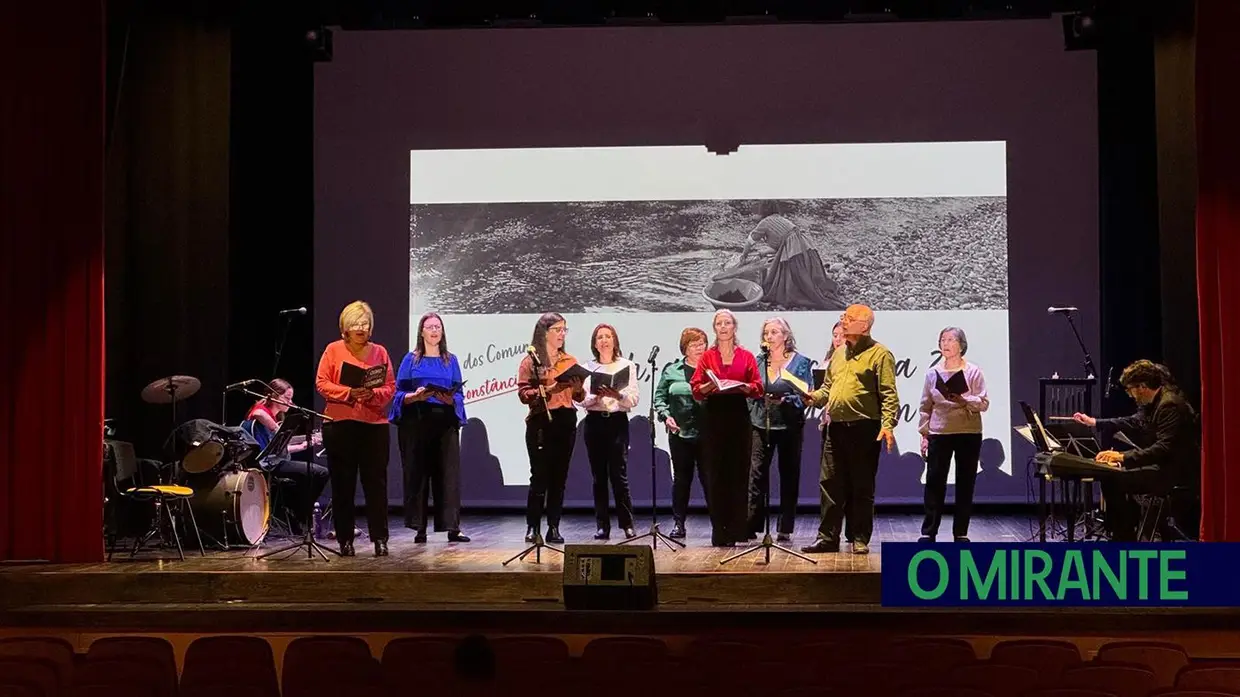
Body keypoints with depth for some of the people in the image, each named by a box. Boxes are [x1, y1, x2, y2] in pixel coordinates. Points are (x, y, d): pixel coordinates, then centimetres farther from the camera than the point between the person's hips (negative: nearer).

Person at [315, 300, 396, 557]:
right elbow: (322, 383, -1)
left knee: (376, 482, -1)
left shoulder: (379, 352, 9)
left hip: (374, 425, 1)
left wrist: (372, 394, -14)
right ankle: (345, 540, 11)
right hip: (340, 425, -1)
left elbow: (390, 387, 6)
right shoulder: (333, 350, 5)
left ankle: (380, 539, 4)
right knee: (342, 484, 3)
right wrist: (349, 393, -15)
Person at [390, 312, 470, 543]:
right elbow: (399, 393, 3)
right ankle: (420, 528, 4)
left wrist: (450, 399, -13)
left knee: (448, 472, -4)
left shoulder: (451, 360, 13)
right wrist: (415, 396, -16)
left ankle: (452, 527, -3)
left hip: (445, 422, 1)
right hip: (416, 422, -1)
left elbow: (460, 394, 8)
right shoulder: (411, 359, 8)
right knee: (417, 473, -1)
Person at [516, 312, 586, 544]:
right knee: (540, 476, -4)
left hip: (566, 422, 4)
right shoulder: (531, 361, 1)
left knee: (559, 477, 5)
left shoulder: (570, 361, 14)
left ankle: (554, 527, 10)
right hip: (540, 421, -4)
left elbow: (579, 396, 15)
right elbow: (523, 393, -8)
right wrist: (546, 390, -21)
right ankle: (532, 527, 4)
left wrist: (578, 385, -7)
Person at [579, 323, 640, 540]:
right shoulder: (587, 368, 9)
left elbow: (633, 400, -1)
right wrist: (596, 396, -18)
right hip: (594, 422, 2)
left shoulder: (627, 366, 4)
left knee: (619, 475, -7)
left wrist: (617, 395, -20)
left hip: (618, 422, -2)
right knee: (599, 476, 3)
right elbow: (582, 401, 2)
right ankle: (602, 525, 7)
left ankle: (627, 524, 1)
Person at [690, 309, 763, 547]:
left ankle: (737, 530, 4)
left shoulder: (746, 356, 10)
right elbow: (696, 389, 4)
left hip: (739, 415, 0)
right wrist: (710, 386, -16)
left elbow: (758, 388, 5)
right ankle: (720, 531, 4)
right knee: (716, 474, -1)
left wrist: (743, 387, -15)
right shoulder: (707, 357, 10)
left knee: (739, 472, -1)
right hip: (714, 416, 0)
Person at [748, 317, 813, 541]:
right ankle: (751, 525, -4)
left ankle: (785, 528, 10)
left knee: (789, 476, 4)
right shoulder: (758, 362, 9)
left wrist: (785, 400, -18)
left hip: (790, 425, -2)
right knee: (757, 474, -6)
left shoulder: (800, 362, 0)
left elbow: (806, 396, -4)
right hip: (761, 424, 2)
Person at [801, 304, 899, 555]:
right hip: (836, 427, 7)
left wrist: (888, 424, -21)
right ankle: (828, 537, 13)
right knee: (833, 485, 8)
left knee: (862, 487, 2)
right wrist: (814, 397, 2)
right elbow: (828, 388, 24)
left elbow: (889, 395, -10)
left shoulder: (879, 354, -4)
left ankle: (860, 539, 10)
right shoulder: (839, 354, 18)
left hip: (864, 428, -6)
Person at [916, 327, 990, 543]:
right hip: (939, 434, 1)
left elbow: (984, 403, -5)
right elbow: (925, 406, 9)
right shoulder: (933, 373, 7)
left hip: (968, 434, -1)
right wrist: (923, 435, 4)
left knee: (965, 484, 4)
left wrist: (964, 400, -23)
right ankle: (928, 531, 6)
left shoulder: (973, 372, 0)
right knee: (934, 483, 0)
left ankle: (961, 532, 13)